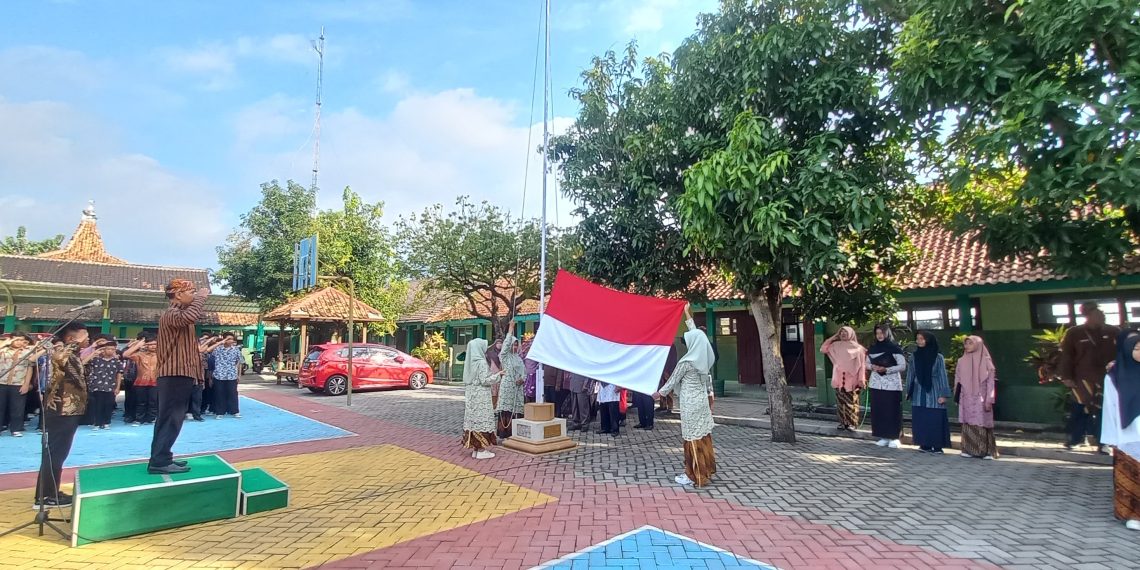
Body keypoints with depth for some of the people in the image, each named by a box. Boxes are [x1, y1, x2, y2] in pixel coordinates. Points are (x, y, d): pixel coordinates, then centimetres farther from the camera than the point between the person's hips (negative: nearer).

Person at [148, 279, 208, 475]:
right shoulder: (171, 314, -16)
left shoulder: (178, 314, 19)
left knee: (169, 418, 14)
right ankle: (159, 462, -6)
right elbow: (190, 317, -39)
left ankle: (161, 458, 21)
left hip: (179, 374, 11)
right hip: (175, 374, -11)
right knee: (171, 418, -9)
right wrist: (200, 297, -24)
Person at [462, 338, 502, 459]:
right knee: (481, 420, -2)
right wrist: (498, 375, -6)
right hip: (481, 396, -8)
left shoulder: (470, 362, 8)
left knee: (472, 419, 10)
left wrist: (491, 374, 20)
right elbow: (484, 380, -17)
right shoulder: (482, 362, -15)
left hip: (471, 396, 8)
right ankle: (481, 450, 2)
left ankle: (475, 449, 17)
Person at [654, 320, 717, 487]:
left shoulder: (686, 361, -18)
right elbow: (698, 336, 17)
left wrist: (660, 392, 10)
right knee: (703, 435, 14)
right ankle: (706, 470, 24)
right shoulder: (703, 358, 2)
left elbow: (673, 379, -6)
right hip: (702, 399, 7)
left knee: (693, 438, -1)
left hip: (690, 402, -7)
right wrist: (689, 319, 30)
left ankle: (694, 476, 5)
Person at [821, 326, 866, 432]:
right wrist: (833, 337, 3)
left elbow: (861, 364, -4)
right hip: (839, 379, 3)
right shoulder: (836, 346, 7)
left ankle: (851, 423, 9)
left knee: (851, 402, 2)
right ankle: (843, 422, 14)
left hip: (852, 380, -3)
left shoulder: (857, 348, -2)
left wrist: (861, 380, -11)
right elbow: (823, 349, 4)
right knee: (840, 402, 7)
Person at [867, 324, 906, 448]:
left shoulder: (895, 348, -7)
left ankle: (894, 437, 8)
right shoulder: (872, 348, 8)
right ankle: (883, 437, 14)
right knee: (878, 410, 5)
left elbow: (902, 366, -8)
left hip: (892, 384, -5)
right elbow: (867, 362, 17)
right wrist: (872, 366, -5)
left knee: (892, 411, -1)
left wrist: (886, 369, -19)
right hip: (876, 384, 5)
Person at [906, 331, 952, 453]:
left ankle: (937, 446, 7)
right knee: (920, 419, 4)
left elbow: (943, 376, -3)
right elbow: (910, 374, 11)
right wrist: (908, 391, 10)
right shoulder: (914, 356, 5)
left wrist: (944, 394, -8)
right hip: (919, 393, 3)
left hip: (933, 393, -3)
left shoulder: (938, 357, -4)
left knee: (935, 419, -2)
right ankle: (924, 444, 12)